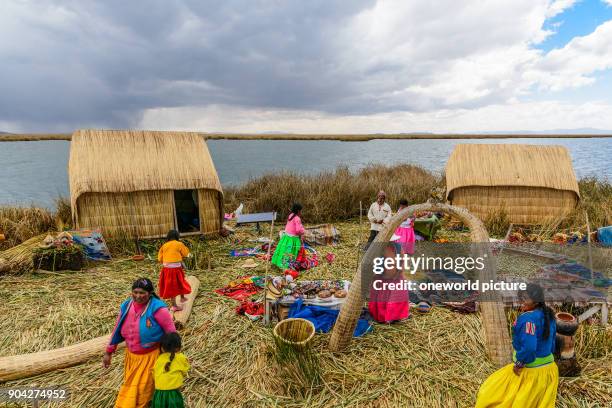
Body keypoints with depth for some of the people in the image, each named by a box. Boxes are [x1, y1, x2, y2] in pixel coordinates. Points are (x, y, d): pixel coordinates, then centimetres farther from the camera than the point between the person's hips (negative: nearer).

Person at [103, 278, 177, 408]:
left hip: (150, 356, -6)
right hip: (131, 355, 6)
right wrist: (108, 352, 12)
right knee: (129, 388, 25)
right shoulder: (126, 306, -4)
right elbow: (117, 330, 7)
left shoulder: (157, 308, -23)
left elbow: (171, 331, -19)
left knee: (143, 389, 9)